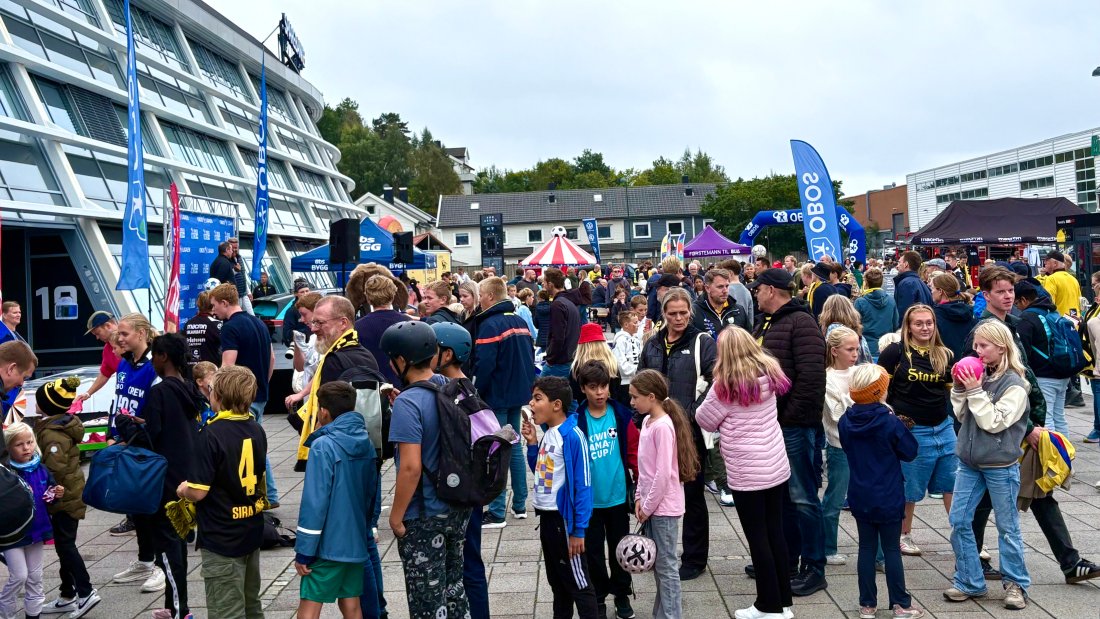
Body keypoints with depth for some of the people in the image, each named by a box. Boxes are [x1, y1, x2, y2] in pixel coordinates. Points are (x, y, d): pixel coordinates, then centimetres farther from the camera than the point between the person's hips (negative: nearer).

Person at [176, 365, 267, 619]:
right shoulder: (257, 430, 2)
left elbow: (197, 492, -21)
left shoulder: (212, 434, -20)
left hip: (221, 540, -7)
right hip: (252, 531, 7)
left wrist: (182, 490, 0)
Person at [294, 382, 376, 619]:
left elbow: (314, 503, -19)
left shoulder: (323, 446, -16)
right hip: (356, 541, 7)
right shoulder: (366, 444, 5)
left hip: (328, 544, -7)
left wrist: (303, 552, -14)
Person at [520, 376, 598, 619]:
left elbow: (583, 485, -19)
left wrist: (579, 529, -19)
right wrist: (532, 444, 2)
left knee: (577, 581, 2)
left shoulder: (572, 436, -19)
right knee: (556, 579, 19)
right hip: (546, 516, 8)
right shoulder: (547, 434, 5)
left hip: (564, 518, -8)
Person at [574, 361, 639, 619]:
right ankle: (598, 598, 28)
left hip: (618, 496, 1)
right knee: (593, 551, 11)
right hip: (589, 499, -1)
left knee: (620, 547, 16)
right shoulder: (577, 421, -12)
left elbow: (634, 450, -3)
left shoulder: (621, 415, -8)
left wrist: (641, 482, -4)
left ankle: (622, 594, 34)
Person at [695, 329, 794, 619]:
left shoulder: (726, 385, -14)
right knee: (776, 532, 14)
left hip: (746, 473, -6)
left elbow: (705, 420, -5)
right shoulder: (769, 374, 1)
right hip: (777, 466, 6)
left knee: (757, 538, 4)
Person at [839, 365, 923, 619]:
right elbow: (910, 452, -5)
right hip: (888, 498, -3)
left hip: (859, 498, 4)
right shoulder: (890, 423, -18)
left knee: (866, 548, 11)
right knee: (892, 550, 7)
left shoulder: (845, 422, -5)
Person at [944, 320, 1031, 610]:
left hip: (1000, 466, -6)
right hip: (969, 462, 6)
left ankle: (1016, 584, 23)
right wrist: (960, 388, -6)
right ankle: (969, 582, 17)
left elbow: (994, 422, -18)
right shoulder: (978, 374, 4)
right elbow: (961, 414, 7)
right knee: (958, 521, 6)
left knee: (1007, 527, 7)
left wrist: (976, 391, -21)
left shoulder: (1013, 384, -14)